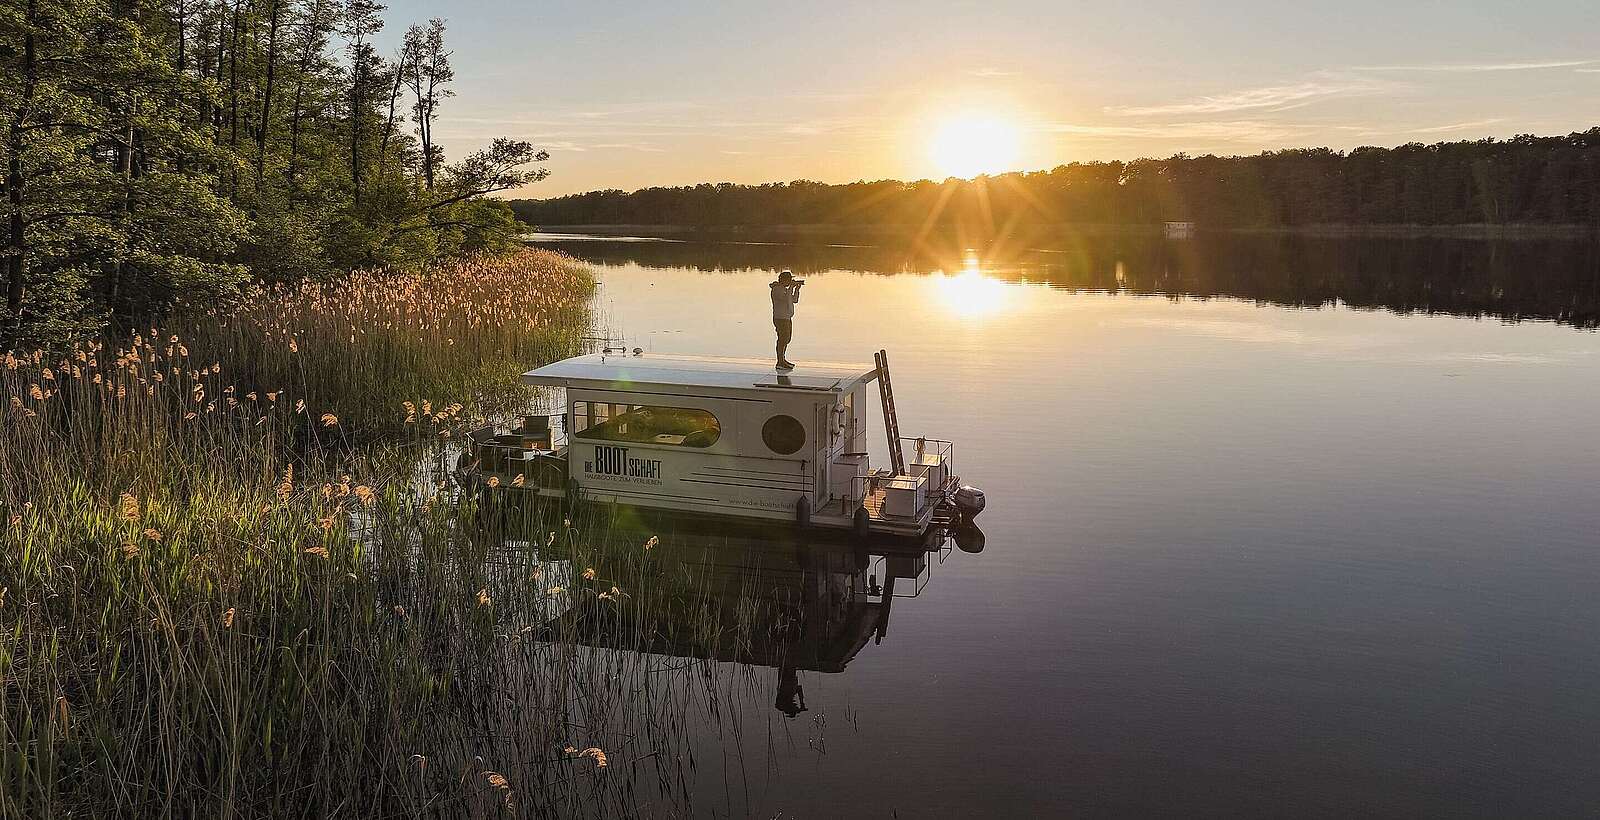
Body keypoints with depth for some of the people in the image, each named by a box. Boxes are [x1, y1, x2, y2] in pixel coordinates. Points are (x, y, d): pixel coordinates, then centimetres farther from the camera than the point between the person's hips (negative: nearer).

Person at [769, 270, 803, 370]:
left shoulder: (785, 289, 16)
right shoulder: (777, 289, -14)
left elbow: (794, 300, 21)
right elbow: (786, 298, -29)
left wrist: (797, 288, 11)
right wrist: (791, 287, -19)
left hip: (787, 318, 10)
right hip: (780, 319, -10)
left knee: (787, 339, 17)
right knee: (782, 339, -10)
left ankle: (783, 359, 28)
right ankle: (780, 363, -8)